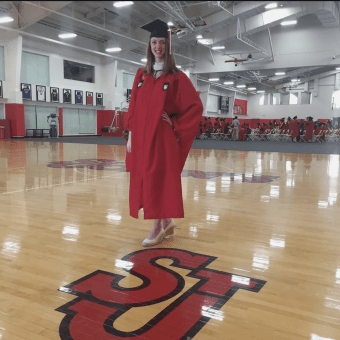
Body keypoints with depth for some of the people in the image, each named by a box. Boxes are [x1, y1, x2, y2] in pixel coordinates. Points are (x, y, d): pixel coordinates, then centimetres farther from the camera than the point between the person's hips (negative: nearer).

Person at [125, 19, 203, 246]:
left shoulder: (177, 77, -4)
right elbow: (133, 107, 11)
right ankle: (166, 222, 26)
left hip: (163, 138, -5)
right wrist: (131, 136, 6)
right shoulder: (141, 75, 10)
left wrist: (177, 126, -9)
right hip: (141, 138, 6)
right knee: (144, 180, 9)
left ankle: (158, 228, 12)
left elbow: (195, 107, -4)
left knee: (159, 180, -2)